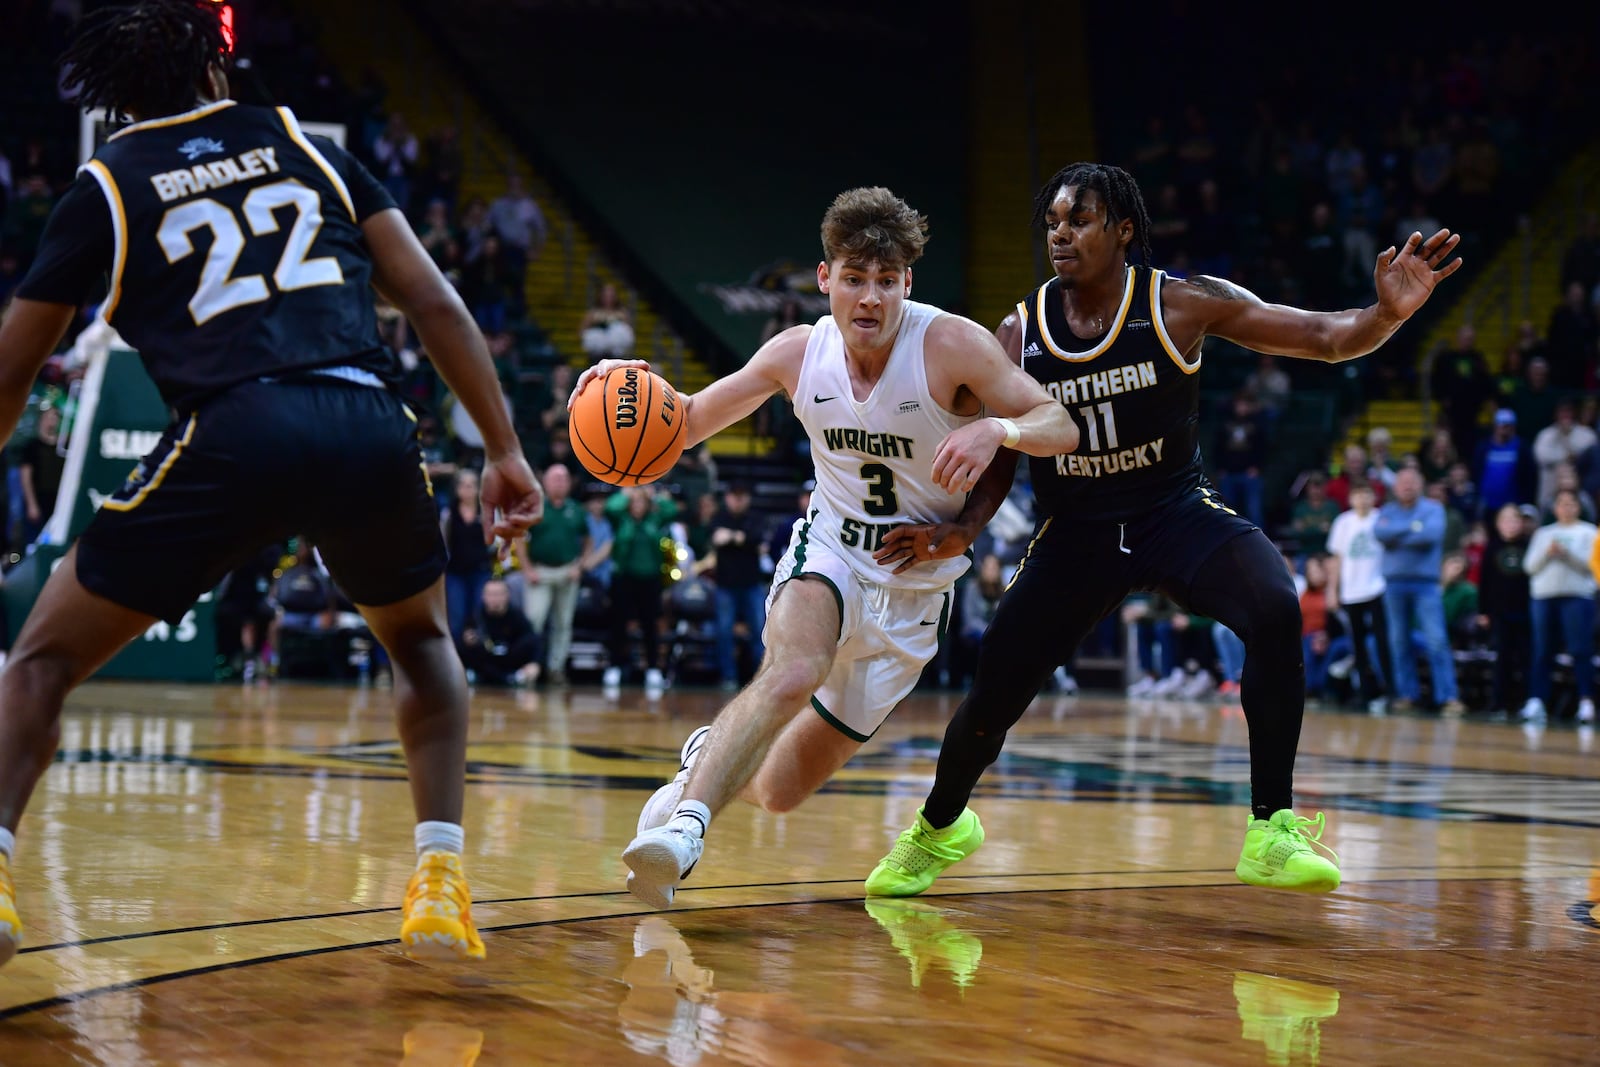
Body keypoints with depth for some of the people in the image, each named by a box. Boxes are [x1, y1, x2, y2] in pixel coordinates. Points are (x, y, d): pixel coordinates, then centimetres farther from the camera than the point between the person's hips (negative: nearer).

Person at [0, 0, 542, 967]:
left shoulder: (106, 186, 18)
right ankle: (442, 880, 15)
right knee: (422, 640, 31)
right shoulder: (306, 146, 23)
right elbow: (436, 304, 15)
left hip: (233, 435, -2)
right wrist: (506, 451, 16)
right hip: (369, 427, 2)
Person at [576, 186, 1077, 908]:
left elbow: (1063, 426, -18)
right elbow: (692, 420, 5)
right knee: (791, 672, -37)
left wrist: (996, 429, -40)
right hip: (829, 550, 0)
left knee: (780, 792, 4)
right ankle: (685, 821, -35)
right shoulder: (798, 353, -8)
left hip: (917, 584, 0)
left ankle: (714, 755, 36)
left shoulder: (952, 346, -18)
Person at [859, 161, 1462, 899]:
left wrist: (1387, 314, -36)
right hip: (1074, 529, 2)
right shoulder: (1019, 334, -6)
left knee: (1274, 608, -32)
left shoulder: (1180, 305, -12)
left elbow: (1323, 338, -15)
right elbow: (997, 460, 2)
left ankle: (1273, 831, -24)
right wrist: (961, 530, -17)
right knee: (991, 700, -1)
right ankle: (940, 826, 34)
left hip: (1176, 508, -2)